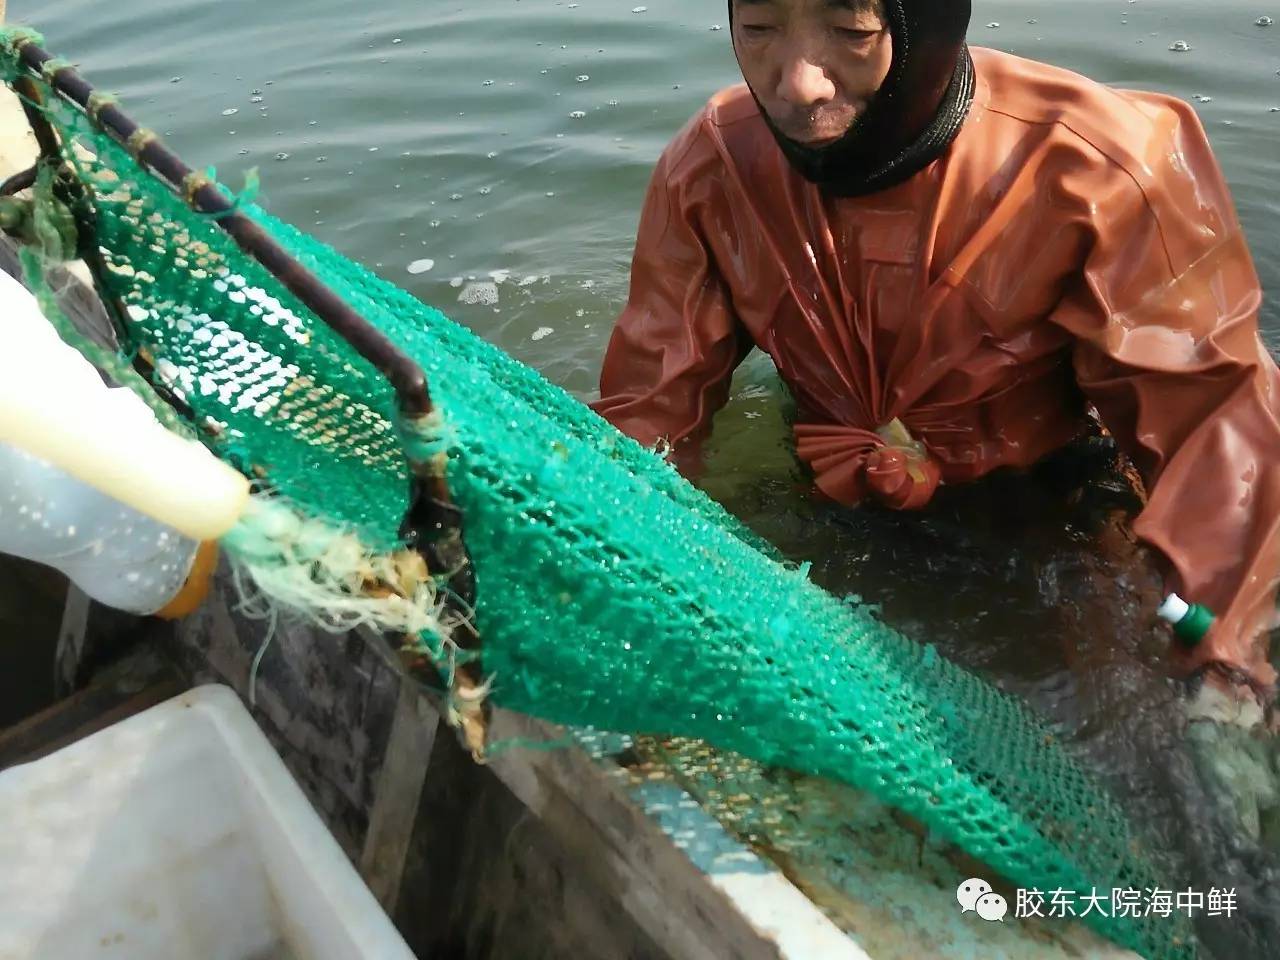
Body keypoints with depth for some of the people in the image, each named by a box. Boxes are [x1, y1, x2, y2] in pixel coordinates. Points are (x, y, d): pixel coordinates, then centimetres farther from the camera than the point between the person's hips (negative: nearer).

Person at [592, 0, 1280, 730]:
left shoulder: (1098, 169, -29)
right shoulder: (707, 170, -21)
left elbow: (1212, 412, -26)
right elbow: (651, 404, -17)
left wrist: (1220, 674, -35)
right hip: (827, 526, 2)